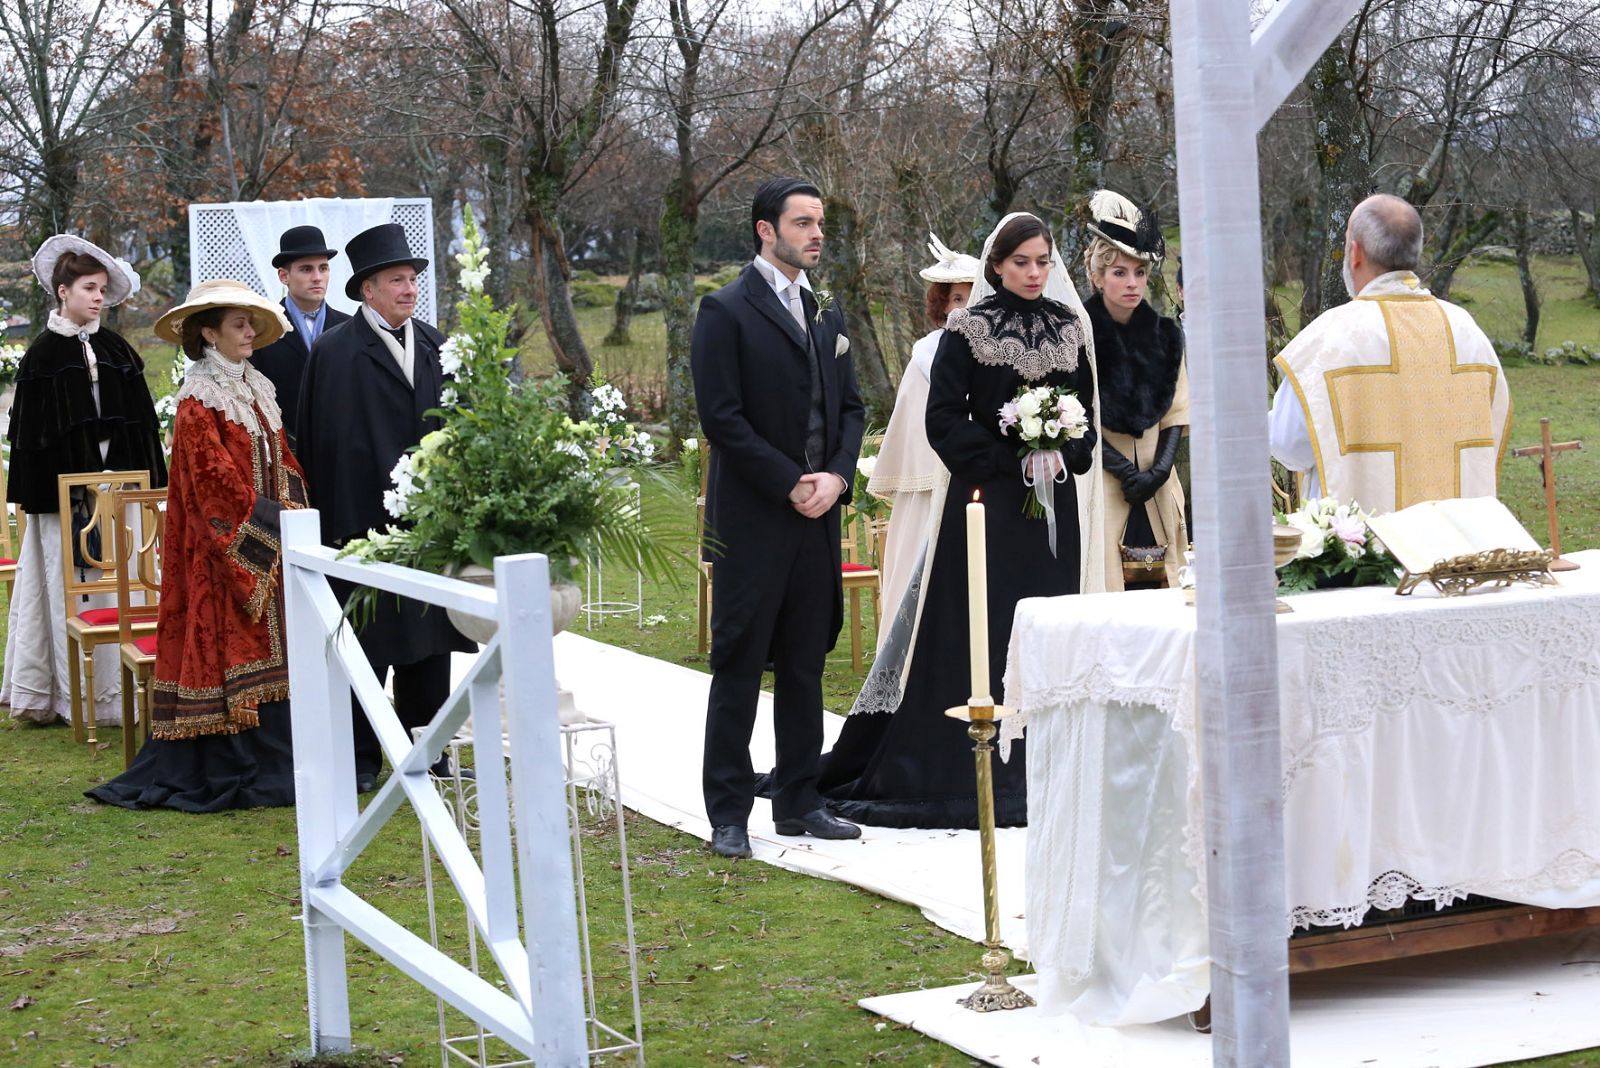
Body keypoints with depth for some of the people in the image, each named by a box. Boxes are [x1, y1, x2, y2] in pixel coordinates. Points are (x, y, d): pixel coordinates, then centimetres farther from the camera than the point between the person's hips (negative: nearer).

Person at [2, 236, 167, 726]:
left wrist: (149, 482, 7)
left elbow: (142, 420, 12)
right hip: (65, 483, -3)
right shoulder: (43, 353, 1)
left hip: (118, 480, 3)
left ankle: (119, 684, 6)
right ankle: (75, 694, 3)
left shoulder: (117, 350, 10)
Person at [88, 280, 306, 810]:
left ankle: (270, 767, 12)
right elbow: (218, 482, -16)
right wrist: (276, 524, -15)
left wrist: (295, 514, 2)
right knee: (226, 650, -5)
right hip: (225, 552, -8)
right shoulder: (199, 403, -11)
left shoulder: (256, 391, 14)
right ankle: (226, 775, -1)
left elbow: (282, 461, 16)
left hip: (269, 551, 8)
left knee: (267, 650, 8)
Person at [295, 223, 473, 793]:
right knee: (368, 643, 1)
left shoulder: (433, 345, 10)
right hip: (362, 516, -5)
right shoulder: (333, 351, -5)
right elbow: (320, 438, -6)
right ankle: (362, 760, 9)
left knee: (430, 639, 9)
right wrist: (336, 519, -9)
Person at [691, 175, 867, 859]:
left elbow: (851, 408, 16)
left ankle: (798, 802, 19)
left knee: (806, 667, 11)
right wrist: (791, 484, -14)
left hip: (817, 517, 7)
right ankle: (728, 815, 4)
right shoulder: (726, 311, -6)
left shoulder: (826, 315, 15)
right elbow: (721, 417, -13)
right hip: (751, 520, -6)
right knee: (739, 668, -1)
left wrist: (836, 476, -2)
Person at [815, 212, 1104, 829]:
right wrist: (1012, 462, -15)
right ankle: (963, 773, 2)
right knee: (974, 637, -4)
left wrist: (1064, 456, -7)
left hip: (1054, 504, 4)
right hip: (986, 500, -4)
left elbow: (1087, 415, 14)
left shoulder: (1069, 329, 10)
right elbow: (944, 419, -7)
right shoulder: (968, 330, -2)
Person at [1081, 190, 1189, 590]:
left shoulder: (1164, 335, 10)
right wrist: (1125, 471, -13)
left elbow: (1177, 414, 9)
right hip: (1098, 482, -4)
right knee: (1107, 587, -10)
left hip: (1157, 491, 4)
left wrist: (1158, 471, -6)